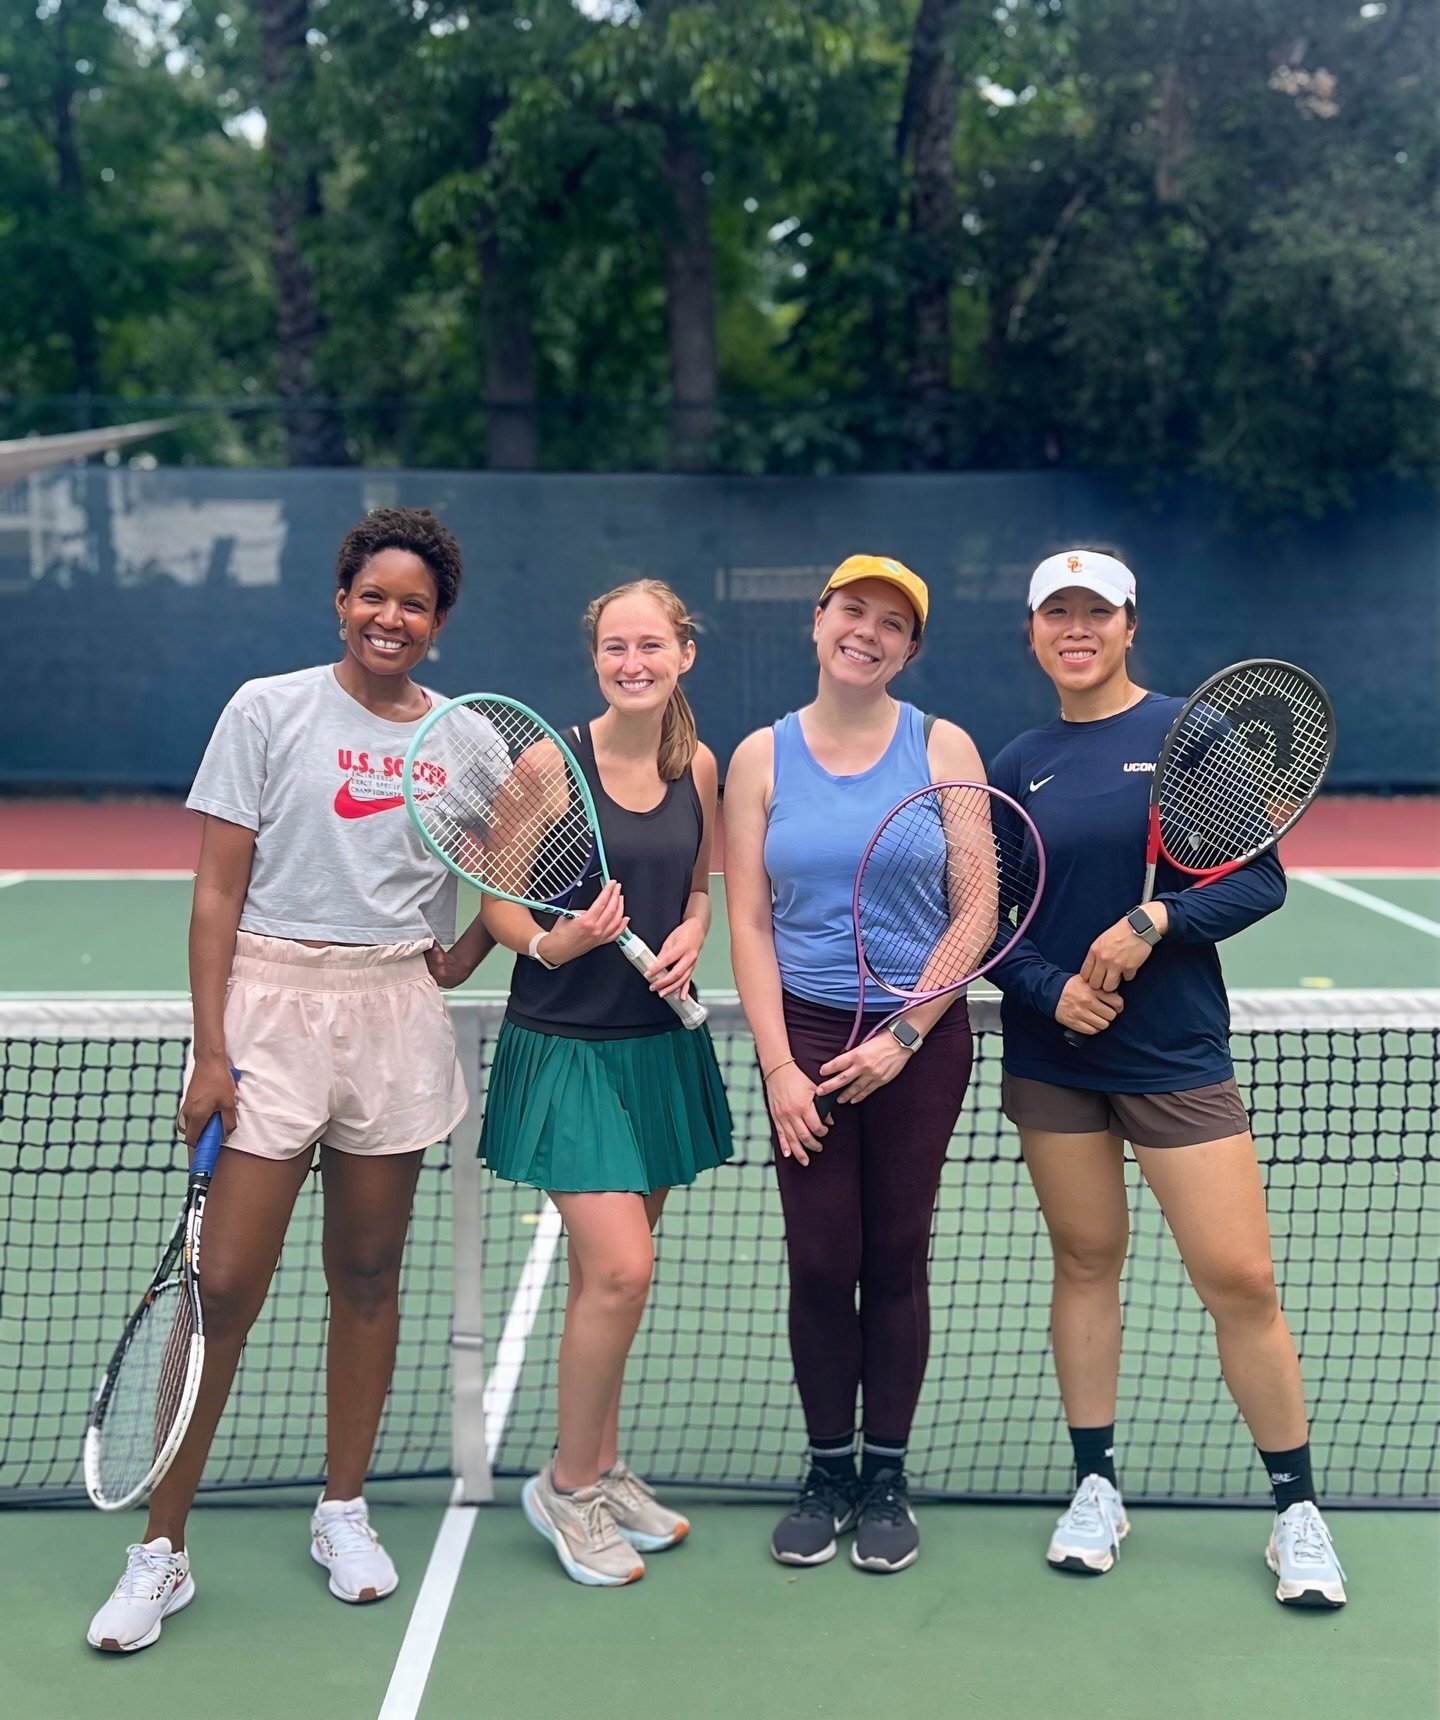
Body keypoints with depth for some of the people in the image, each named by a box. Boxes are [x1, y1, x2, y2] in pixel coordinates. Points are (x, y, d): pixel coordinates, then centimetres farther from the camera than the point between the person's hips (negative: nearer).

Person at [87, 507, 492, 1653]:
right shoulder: (271, 709, -2)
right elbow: (217, 892, -4)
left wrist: (447, 962, 2)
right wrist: (210, 1050, -9)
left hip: (394, 1017, 3)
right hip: (272, 1004, -3)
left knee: (368, 1271, 11)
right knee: (224, 1288, -3)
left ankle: (343, 1512, 28)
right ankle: (162, 1551, 11)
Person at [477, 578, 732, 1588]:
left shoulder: (698, 765, 3)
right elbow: (498, 902, -7)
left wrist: (692, 934, -4)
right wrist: (551, 944, -26)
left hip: (662, 1043, 5)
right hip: (565, 1044, -5)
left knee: (609, 1271, 14)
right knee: (620, 1270, -11)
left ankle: (603, 1471, 31)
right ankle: (567, 1487, 11)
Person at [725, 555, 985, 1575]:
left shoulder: (944, 750, -1)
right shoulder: (762, 758, 2)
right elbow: (750, 924, 0)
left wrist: (902, 1036, -11)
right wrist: (779, 1066, -6)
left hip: (919, 1039, 0)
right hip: (804, 1032, 1)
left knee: (897, 1259, 7)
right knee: (820, 1263, 3)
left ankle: (887, 1476, 22)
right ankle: (828, 1469, 21)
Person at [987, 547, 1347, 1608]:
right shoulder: (1017, 767, 6)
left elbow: (1261, 881, -5)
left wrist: (1154, 922, -20)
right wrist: (1050, 990, -12)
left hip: (1176, 1052, -2)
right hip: (1053, 1057, 3)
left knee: (1239, 1279, -2)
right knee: (1085, 1261, 10)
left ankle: (1298, 1509, 16)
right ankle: (1097, 1487, 26)